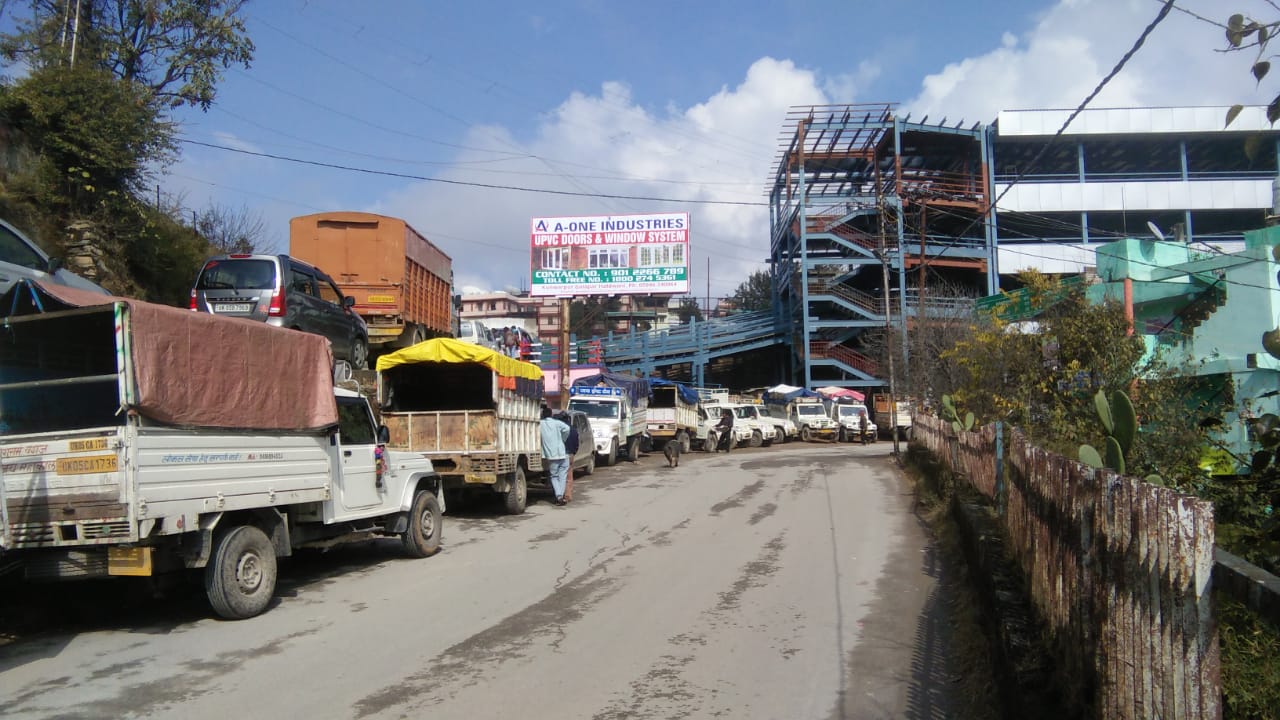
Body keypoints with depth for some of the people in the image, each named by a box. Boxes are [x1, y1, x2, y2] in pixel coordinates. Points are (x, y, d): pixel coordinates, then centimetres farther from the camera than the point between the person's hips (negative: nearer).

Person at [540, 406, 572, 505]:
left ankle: (559, 496, -7)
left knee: (554, 476, 9)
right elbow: (567, 428, -13)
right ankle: (561, 495, 3)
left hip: (551, 455, 0)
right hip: (562, 453, 0)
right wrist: (563, 440, 3)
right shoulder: (556, 423, 0)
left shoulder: (540, 424, 4)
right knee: (562, 475, 12)